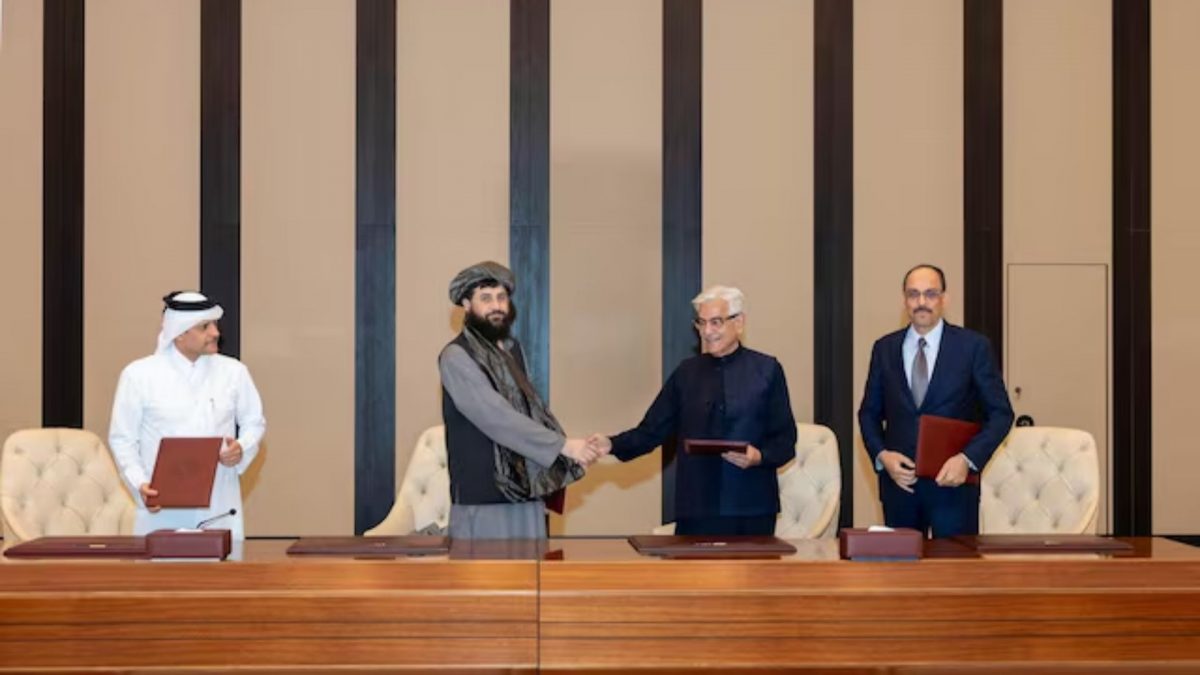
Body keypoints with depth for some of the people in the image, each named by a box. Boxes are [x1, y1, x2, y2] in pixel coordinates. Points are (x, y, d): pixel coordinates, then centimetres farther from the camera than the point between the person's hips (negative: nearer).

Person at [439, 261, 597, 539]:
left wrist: (569, 455, 0)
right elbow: (497, 417, -20)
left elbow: (532, 408, 13)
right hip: (482, 497, -7)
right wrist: (562, 444, -20)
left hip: (525, 491, 7)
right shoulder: (457, 357, -11)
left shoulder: (512, 349, 14)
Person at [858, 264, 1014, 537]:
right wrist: (882, 455, -6)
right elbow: (869, 412, 12)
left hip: (952, 480, -2)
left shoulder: (973, 346, -1)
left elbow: (1001, 413, 0)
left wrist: (968, 459, -14)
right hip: (898, 480, 2)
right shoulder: (884, 348, 7)